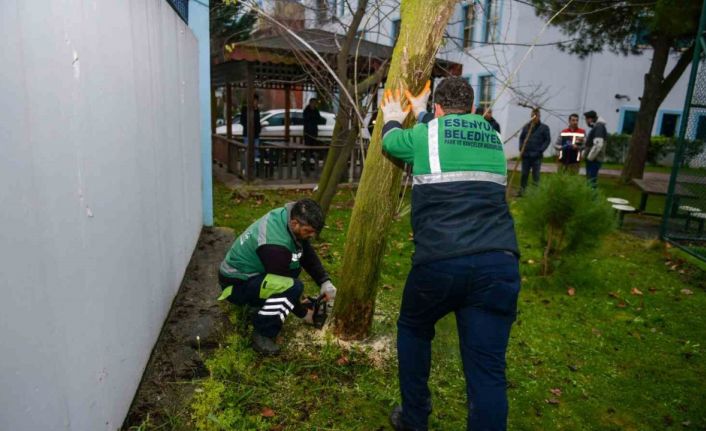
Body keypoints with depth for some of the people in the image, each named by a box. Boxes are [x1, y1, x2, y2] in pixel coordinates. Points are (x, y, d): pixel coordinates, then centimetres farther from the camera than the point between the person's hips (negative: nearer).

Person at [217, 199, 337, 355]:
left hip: (249, 270, 9)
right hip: (236, 285, -9)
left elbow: (308, 255, 2)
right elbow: (285, 285, -21)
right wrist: (303, 313, -7)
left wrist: (325, 282, -7)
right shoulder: (275, 245, -33)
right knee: (293, 287, -28)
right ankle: (262, 333, -14)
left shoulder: (287, 215, -9)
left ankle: (258, 301, 13)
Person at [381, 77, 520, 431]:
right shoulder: (492, 137, 21)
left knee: (413, 329, 25)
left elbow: (389, 141, 30)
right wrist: (420, 114, 55)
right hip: (499, 262, 3)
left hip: (440, 262, -2)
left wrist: (392, 117, 51)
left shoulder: (423, 134, 9)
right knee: (487, 371, 4)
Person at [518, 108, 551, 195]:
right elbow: (521, 138, 14)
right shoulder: (526, 126, 8)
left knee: (535, 174, 1)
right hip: (525, 155, 2)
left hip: (536, 156, -2)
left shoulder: (544, 127, 1)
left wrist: (540, 150, -11)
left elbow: (548, 140, -1)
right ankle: (521, 190, 15)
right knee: (524, 174, 7)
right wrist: (521, 148, 0)